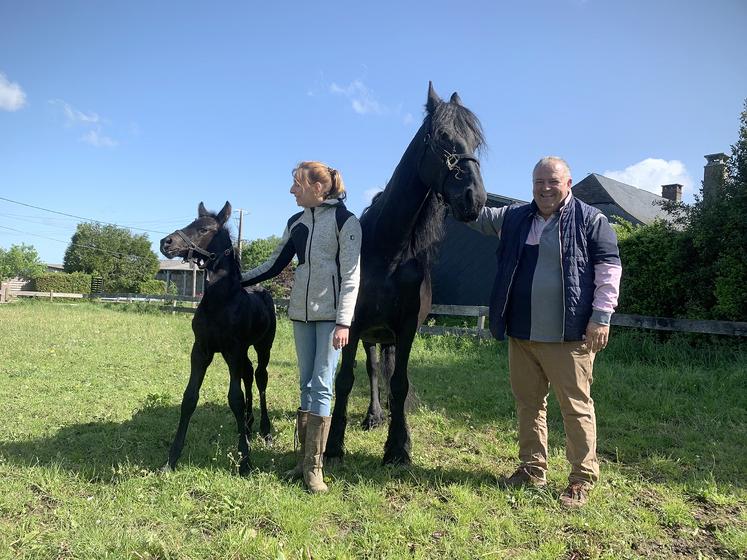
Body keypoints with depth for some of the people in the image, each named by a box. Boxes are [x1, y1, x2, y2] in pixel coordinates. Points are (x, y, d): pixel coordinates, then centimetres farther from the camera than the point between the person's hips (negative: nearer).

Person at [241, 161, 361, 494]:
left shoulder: (345, 221, -7)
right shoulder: (296, 223, 10)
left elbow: (351, 275, -11)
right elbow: (274, 266, 15)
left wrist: (344, 321, -18)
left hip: (331, 314, -5)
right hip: (301, 312, 6)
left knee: (321, 387, -5)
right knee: (307, 385, 10)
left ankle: (313, 467, 3)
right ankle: (303, 460, 18)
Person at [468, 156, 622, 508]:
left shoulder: (591, 220, -2)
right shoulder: (514, 218, 12)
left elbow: (609, 268, -4)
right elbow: (476, 215, 15)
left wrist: (602, 315, -11)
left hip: (568, 336, -5)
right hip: (521, 333, 6)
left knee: (576, 407, 2)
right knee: (528, 403, 14)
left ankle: (583, 478, 17)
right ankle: (533, 469, 29)